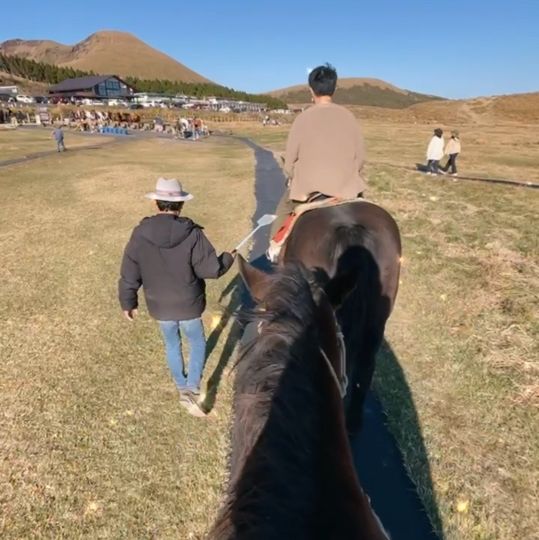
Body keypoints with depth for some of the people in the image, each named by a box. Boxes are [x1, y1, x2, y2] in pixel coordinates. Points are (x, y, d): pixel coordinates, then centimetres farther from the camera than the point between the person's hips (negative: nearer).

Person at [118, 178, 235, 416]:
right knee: (198, 344, 21)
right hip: (189, 306, -2)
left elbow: (129, 275, -5)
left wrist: (127, 303, 9)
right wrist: (227, 258, 5)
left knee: (172, 345, 26)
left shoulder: (140, 235, -11)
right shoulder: (192, 234, -20)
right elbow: (211, 269, -16)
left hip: (159, 307, 3)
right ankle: (191, 389, 9)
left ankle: (182, 387, 43)